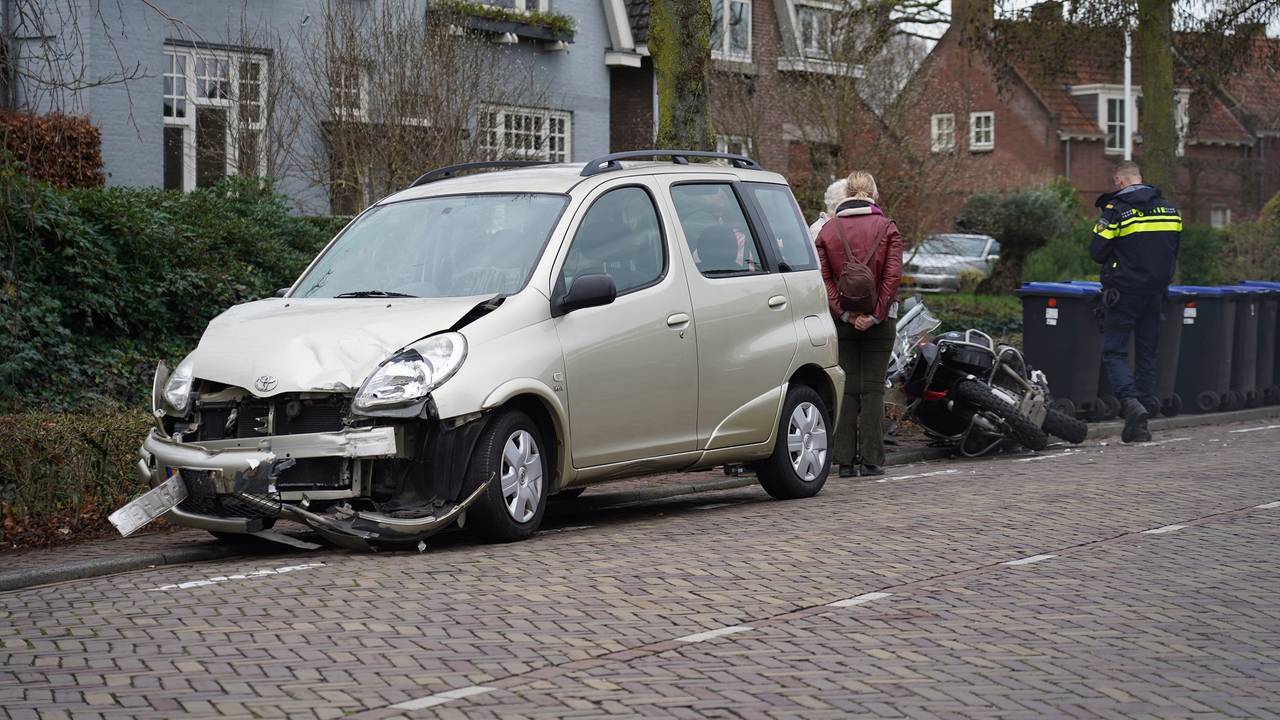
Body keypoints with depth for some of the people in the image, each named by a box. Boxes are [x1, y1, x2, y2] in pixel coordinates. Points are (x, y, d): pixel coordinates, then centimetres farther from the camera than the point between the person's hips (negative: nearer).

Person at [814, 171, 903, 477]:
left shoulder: (828, 229, 3)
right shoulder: (887, 228, -1)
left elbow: (824, 277, -5)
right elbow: (892, 275, -10)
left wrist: (844, 313, -8)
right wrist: (876, 314, -11)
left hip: (842, 322, 2)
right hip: (878, 322, -2)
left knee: (846, 389, 6)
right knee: (873, 388, 2)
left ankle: (846, 460, 5)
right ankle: (871, 460, 0)